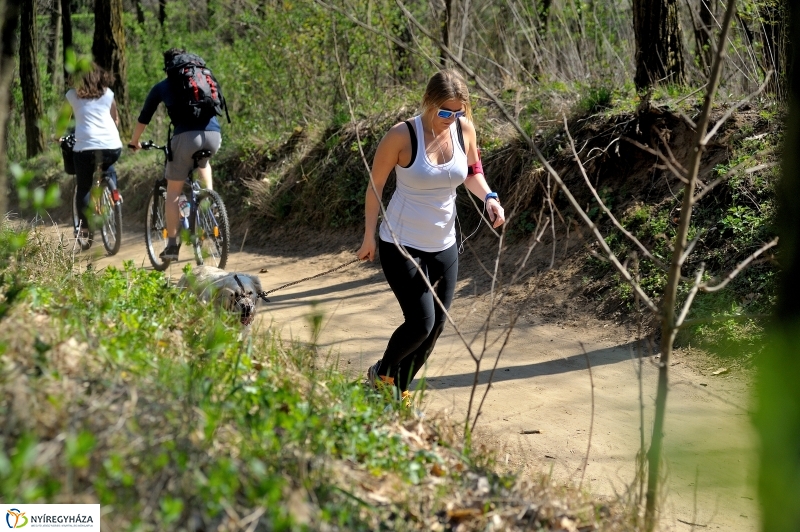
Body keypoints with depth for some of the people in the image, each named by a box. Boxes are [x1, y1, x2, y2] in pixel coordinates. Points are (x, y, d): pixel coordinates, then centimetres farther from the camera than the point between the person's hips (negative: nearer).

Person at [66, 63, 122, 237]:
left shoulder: (72, 95, 10)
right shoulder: (108, 93, 17)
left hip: (86, 146, -3)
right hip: (113, 146, 3)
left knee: (83, 188, 10)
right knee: (109, 170, 35)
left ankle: (83, 225, 6)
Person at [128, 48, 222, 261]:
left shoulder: (161, 87, 19)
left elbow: (144, 118, 27)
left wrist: (134, 142, 43)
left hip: (186, 136, -3)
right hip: (214, 134, 3)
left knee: (173, 193, 10)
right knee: (202, 162, 38)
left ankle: (172, 246, 8)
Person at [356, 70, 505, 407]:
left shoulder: (464, 129, -5)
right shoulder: (402, 136, -18)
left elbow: (472, 171, 12)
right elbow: (376, 185, -8)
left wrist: (489, 197, -8)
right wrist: (369, 237, -3)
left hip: (443, 246, 5)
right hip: (401, 246, -5)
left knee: (436, 327, 9)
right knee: (421, 322, -12)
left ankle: (400, 390, 31)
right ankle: (382, 374, 18)